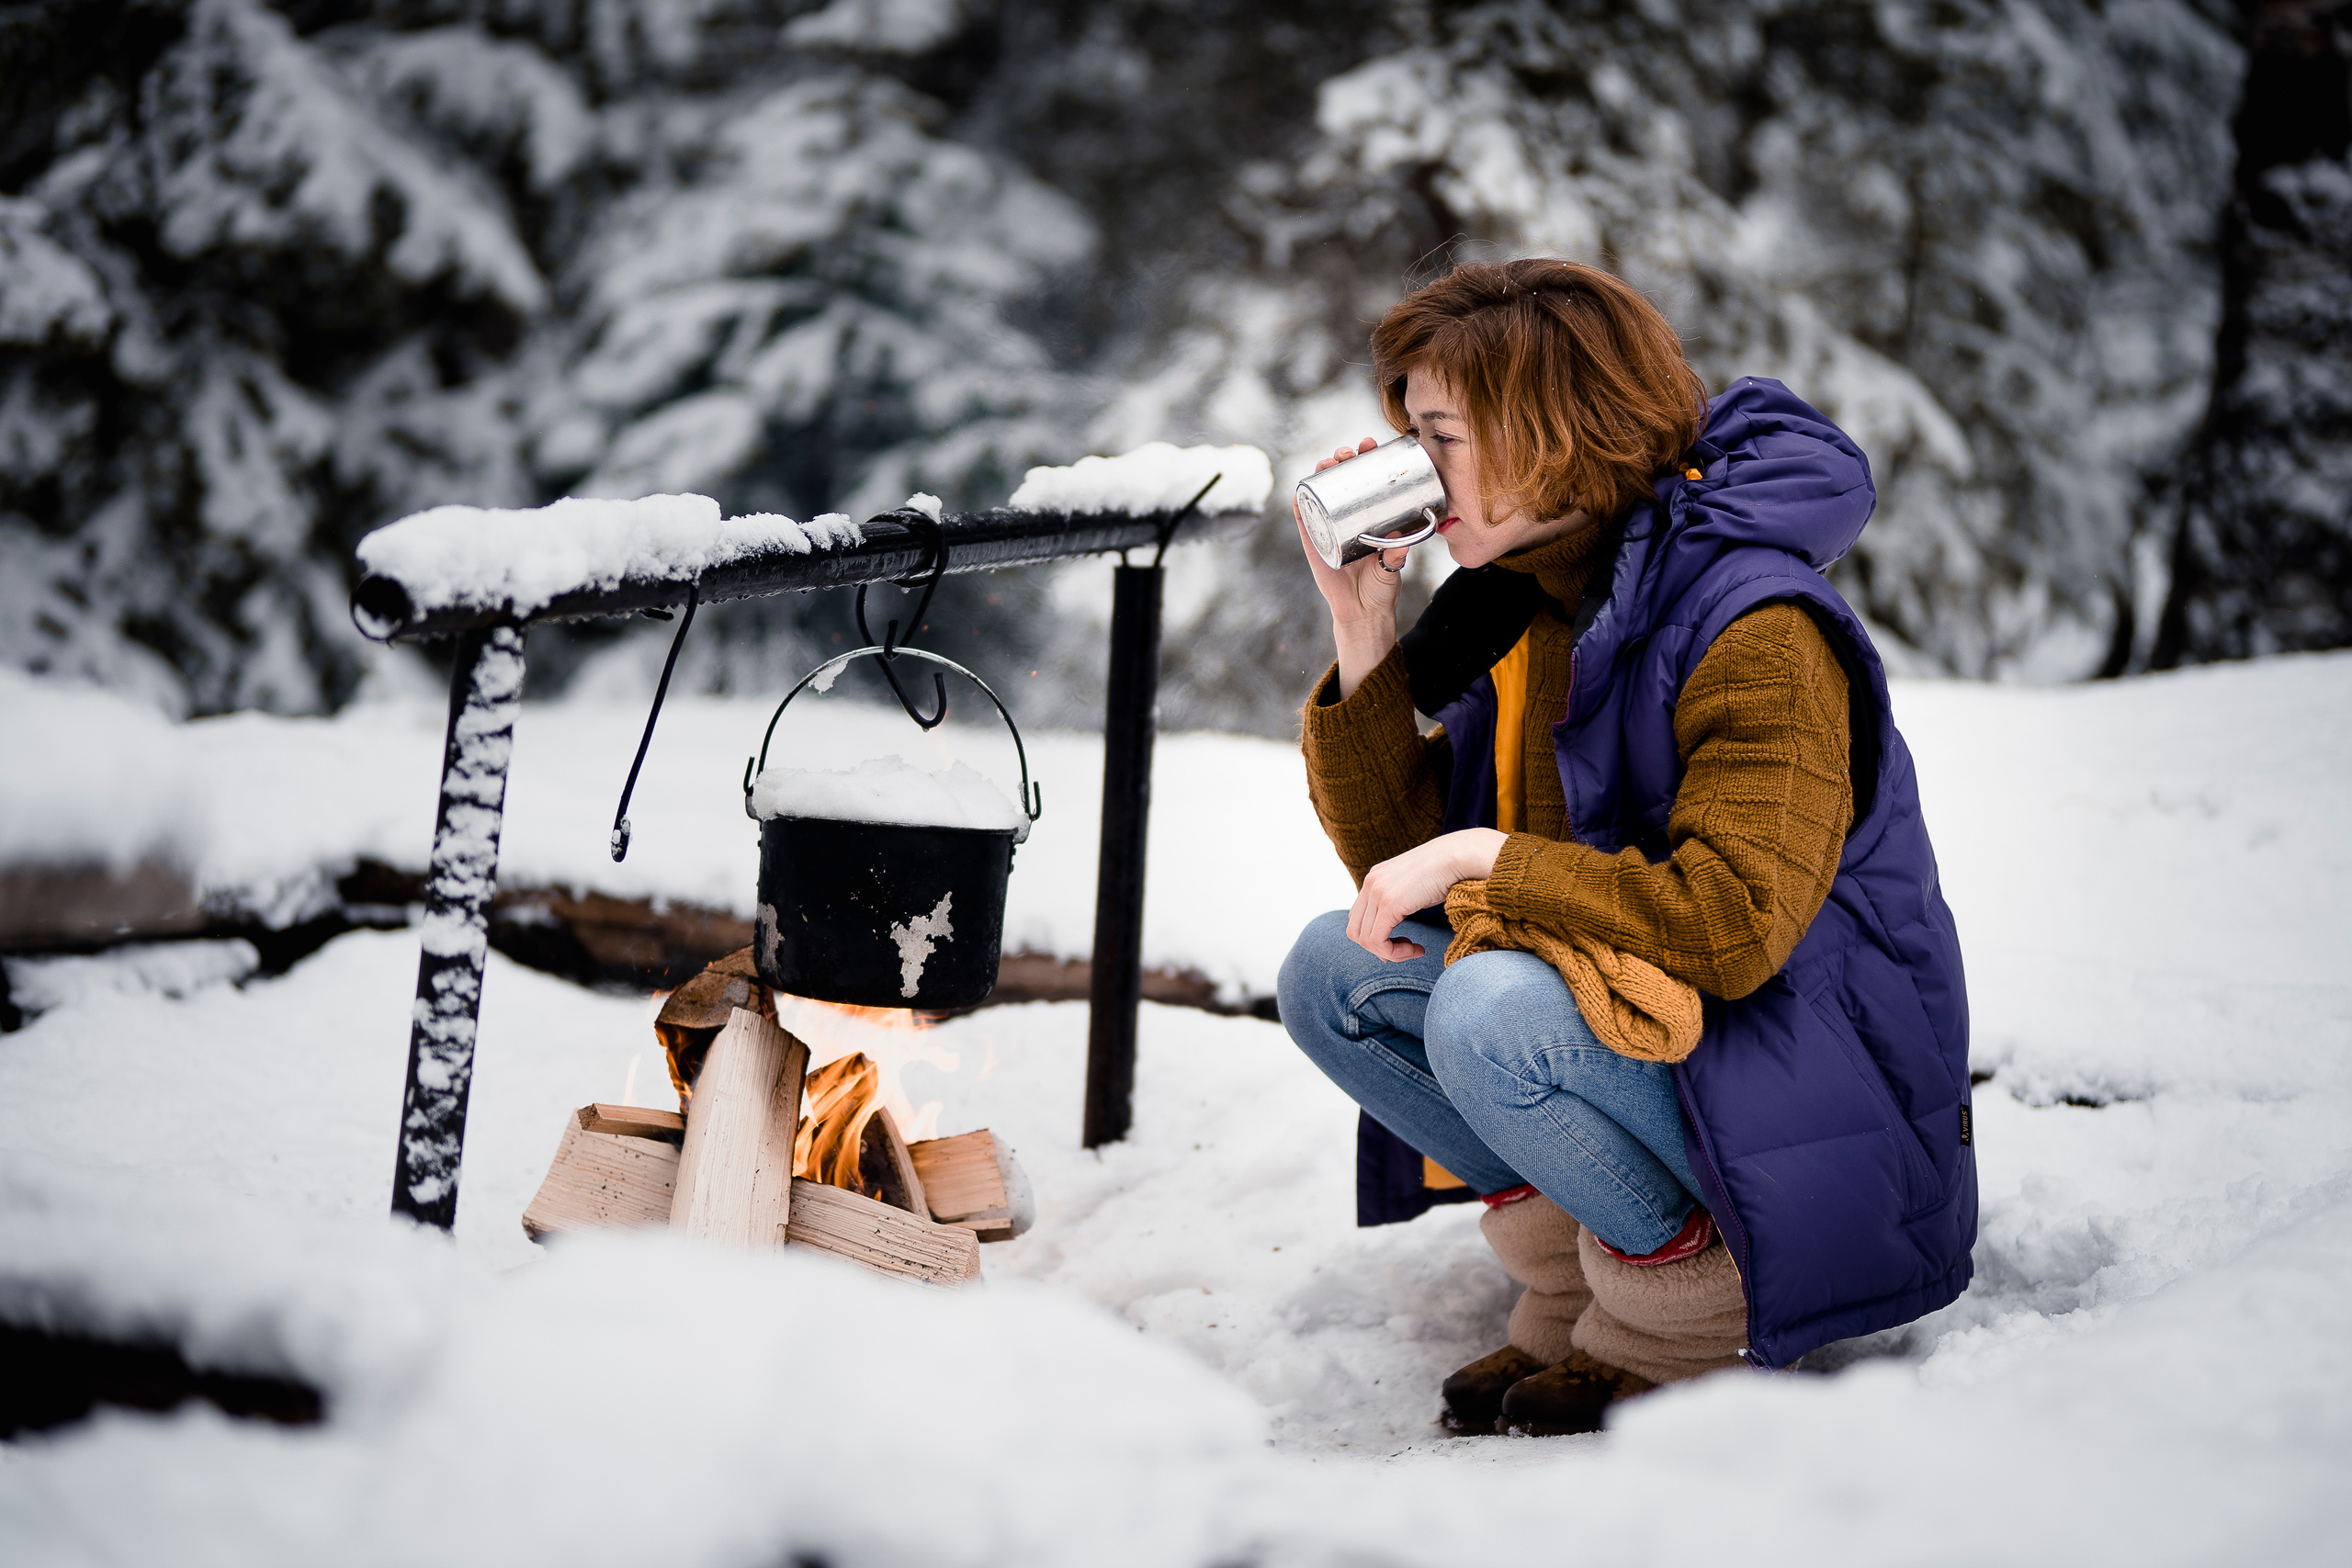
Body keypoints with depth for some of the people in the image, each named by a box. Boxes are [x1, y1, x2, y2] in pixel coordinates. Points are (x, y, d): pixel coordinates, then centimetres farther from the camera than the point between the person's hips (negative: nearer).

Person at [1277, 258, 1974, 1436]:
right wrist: (1362, 635, -4)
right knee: (1332, 971, -5)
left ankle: (1687, 1298, -8)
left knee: (1493, 1011, -32)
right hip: (1609, 1007, 8)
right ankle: (1572, 1267, 3)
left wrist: (1485, 861, -24)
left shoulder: (1752, 630, -20)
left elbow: (1737, 920, -29)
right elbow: (1401, 861, 6)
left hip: (1815, 1092, -8)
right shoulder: (1518, 602, 5)